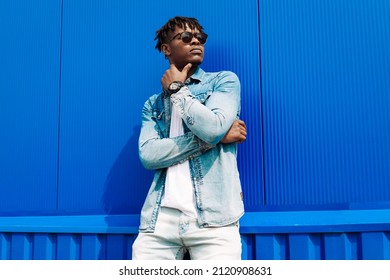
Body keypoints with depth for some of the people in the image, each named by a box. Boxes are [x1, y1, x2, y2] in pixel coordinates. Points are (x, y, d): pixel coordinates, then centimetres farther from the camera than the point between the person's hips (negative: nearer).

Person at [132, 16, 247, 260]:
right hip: (159, 218, 3)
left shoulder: (224, 80, 10)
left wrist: (176, 89, 4)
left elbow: (213, 127, -10)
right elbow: (148, 155, -2)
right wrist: (215, 138, -8)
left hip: (212, 217, -2)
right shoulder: (153, 104, 16)